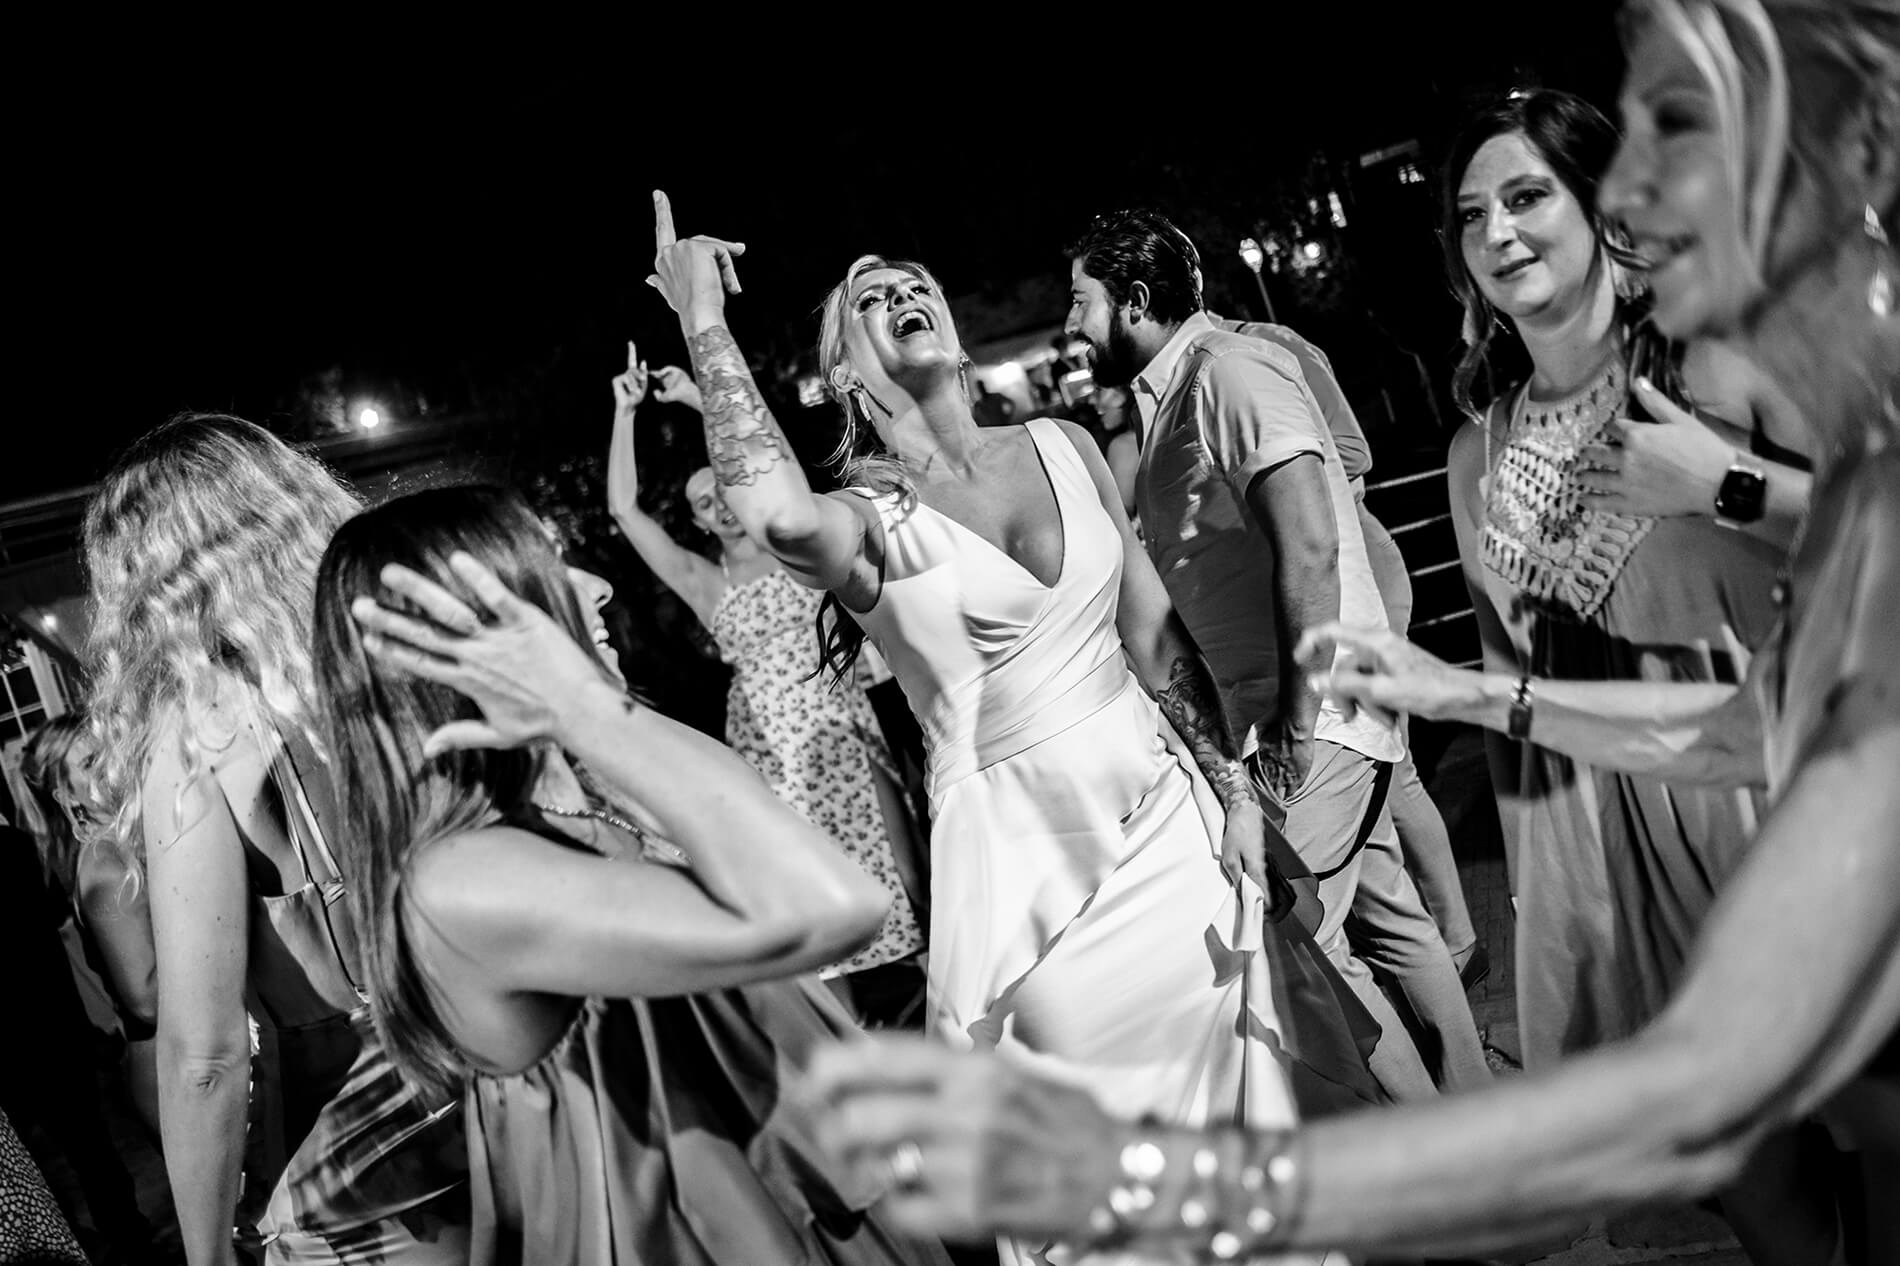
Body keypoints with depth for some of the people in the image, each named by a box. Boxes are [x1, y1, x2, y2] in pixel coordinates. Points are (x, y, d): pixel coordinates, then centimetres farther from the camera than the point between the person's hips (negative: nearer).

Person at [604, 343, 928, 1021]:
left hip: (837, 720, 0)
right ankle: (848, 1010, 17)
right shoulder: (700, 580, 6)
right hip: (770, 734, 0)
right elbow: (624, 509, 1)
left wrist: (699, 400, -4)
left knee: (888, 844, 0)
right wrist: (625, 412, 0)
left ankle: (912, 960, 16)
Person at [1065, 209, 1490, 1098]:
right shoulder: (1169, 398, 16)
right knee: (1387, 915, 15)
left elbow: (1308, 543, -22)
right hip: (1291, 715, 9)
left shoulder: (1229, 369, -13)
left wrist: (1295, 723, -23)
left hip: (1316, 718, -9)